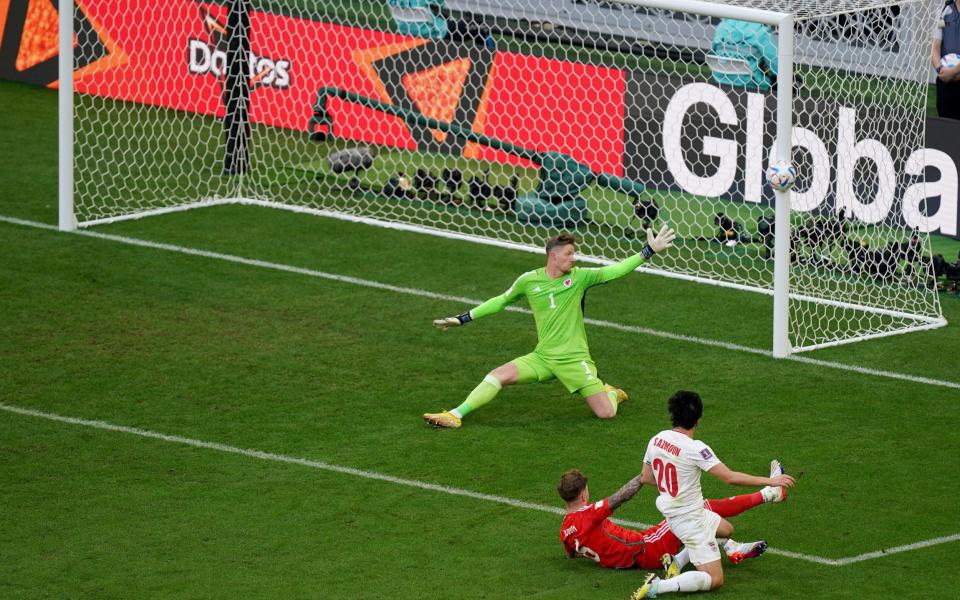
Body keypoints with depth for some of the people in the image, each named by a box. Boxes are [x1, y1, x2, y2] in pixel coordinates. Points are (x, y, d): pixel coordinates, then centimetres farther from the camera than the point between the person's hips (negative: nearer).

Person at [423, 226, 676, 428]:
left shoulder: (579, 277, -4)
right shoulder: (529, 281, 1)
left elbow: (615, 271, -4)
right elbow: (501, 301, 15)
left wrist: (648, 252, -13)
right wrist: (462, 319, 16)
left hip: (574, 358, -2)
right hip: (542, 357, 2)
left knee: (606, 413, -10)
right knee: (496, 377, -16)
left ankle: (609, 392, 26)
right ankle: (454, 416, -11)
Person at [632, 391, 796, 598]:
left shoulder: (656, 440, -3)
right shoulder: (695, 449, -24)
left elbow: (645, 477, 11)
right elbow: (730, 478, -27)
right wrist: (770, 481, -20)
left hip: (670, 511, 8)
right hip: (690, 519, -8)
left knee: (725, 529, 31)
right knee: (714, 579, -4)